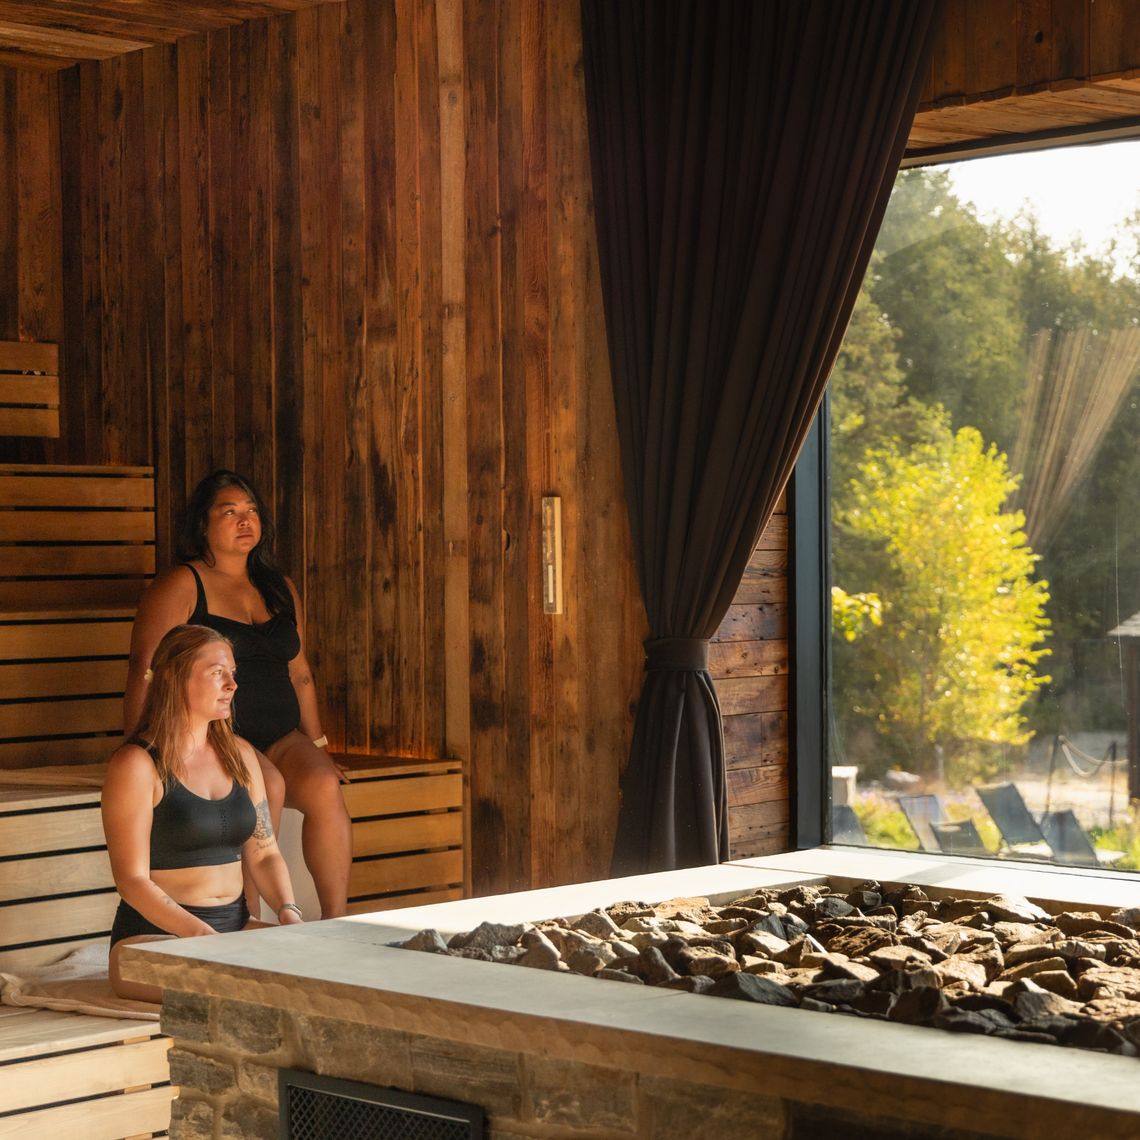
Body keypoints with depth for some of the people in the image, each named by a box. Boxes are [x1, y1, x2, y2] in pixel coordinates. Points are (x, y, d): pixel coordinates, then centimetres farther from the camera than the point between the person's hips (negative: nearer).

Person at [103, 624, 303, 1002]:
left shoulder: (239, 755, 14)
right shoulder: (135, 765, -8)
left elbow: (264, 853, 15)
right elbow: (132, 880, -12)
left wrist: (288, 912, -6)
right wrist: (204, 937, -23)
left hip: (235, 924, 6)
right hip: (153, 934, -6)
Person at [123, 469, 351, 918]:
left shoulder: (281, 590, 19)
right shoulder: (181, 586, -1)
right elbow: (145, 671, -8)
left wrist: (317, 745, 17)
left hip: (280, 738, 5)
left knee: (324, 786, -26)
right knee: (267, 785, -34)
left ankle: (335, 923, -24)